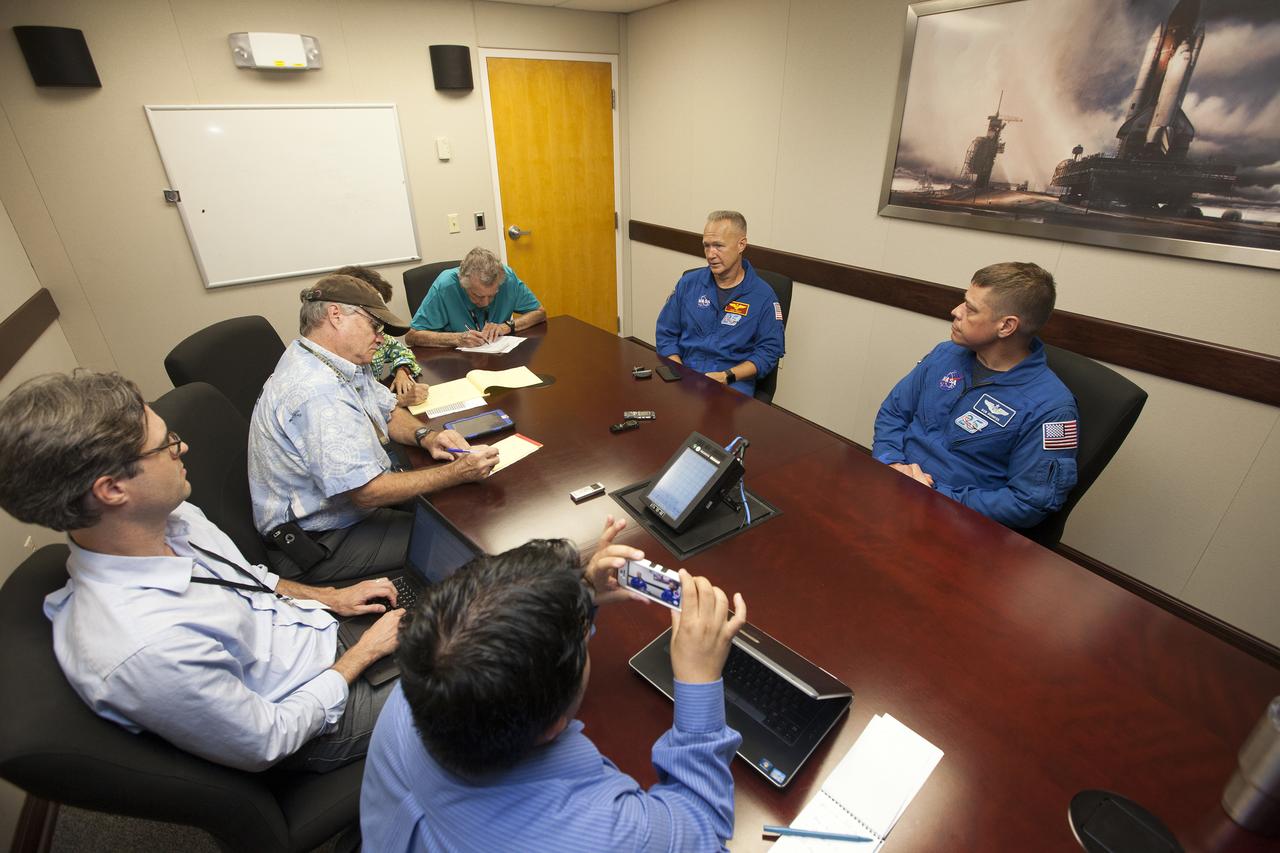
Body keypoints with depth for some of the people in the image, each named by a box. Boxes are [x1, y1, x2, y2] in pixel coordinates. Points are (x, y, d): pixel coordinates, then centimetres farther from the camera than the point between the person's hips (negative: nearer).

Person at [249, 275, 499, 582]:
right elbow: (366, 493, -31)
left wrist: (426, 436, -7)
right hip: (321, 544, -10)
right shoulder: (316, 392, -30)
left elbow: (389, 412, 15)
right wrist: (457, 473, -27)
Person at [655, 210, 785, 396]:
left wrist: (727, 376, -13)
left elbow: (769, 351, 0)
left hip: (733, 383, -2)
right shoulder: (688, 283, 9)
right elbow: (666, 333, 11)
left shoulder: (763, 296, 1)